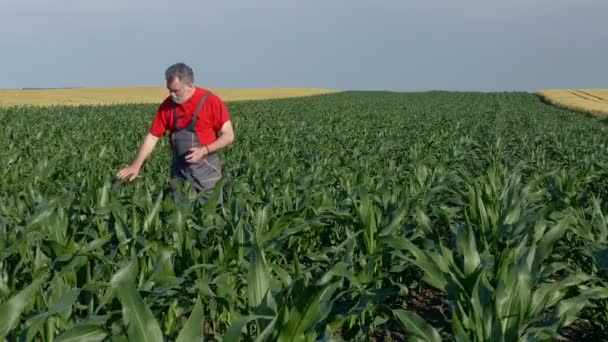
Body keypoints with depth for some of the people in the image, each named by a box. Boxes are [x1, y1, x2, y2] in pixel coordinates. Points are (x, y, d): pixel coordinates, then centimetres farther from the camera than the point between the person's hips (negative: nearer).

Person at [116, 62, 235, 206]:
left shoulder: (212, 102, -12)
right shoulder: (167, 105, 0)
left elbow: (228, 135, -9)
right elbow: (152, 136, 4)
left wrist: (204, 150, -21)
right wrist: (136, 165, -4)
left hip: (206, 169, -3)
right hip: (178, 170, 4)